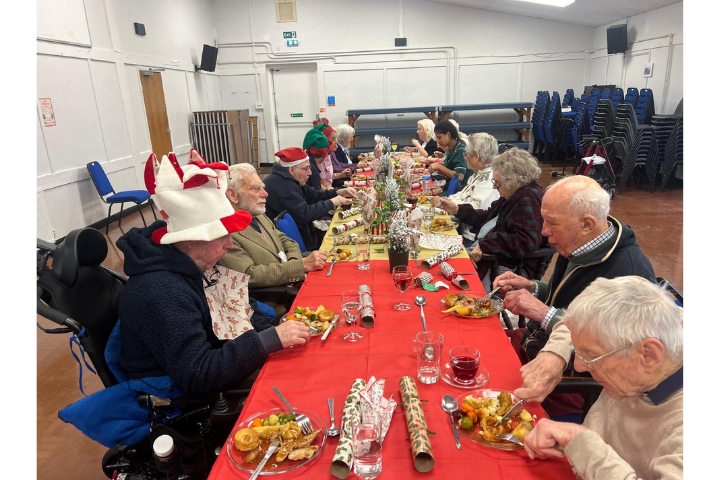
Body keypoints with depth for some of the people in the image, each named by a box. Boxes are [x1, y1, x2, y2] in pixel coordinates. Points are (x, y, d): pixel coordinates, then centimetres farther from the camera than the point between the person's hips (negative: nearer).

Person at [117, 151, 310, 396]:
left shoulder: (188, 265, -4)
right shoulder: (160, 292, -30)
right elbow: (196, 376, -32)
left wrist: (271, 332, -7)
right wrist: (270, 339, -33)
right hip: (180, 398, -8)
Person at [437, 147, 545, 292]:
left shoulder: (528, 199, -20)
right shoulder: (513, 195, 10)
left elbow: (526, 242, -32)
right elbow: (488, 219, 21)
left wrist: (485, 245, -28)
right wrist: (457, 210, 13)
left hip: (506, 268, -10)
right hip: (489, 256, 10)